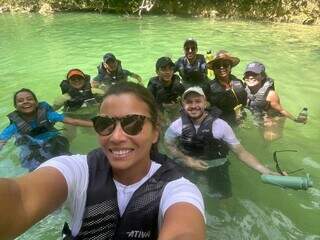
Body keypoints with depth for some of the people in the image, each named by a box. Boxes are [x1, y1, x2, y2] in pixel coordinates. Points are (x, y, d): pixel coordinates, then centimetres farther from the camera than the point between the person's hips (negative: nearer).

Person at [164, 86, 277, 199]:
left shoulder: (221, 126, -23)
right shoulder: (177, 126, -19)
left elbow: (240, 152, -19)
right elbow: (169, 145, -3)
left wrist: (266, 171, -30)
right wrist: (188, 160, -18)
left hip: (216, 169, 0)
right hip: (188, 169, 1)